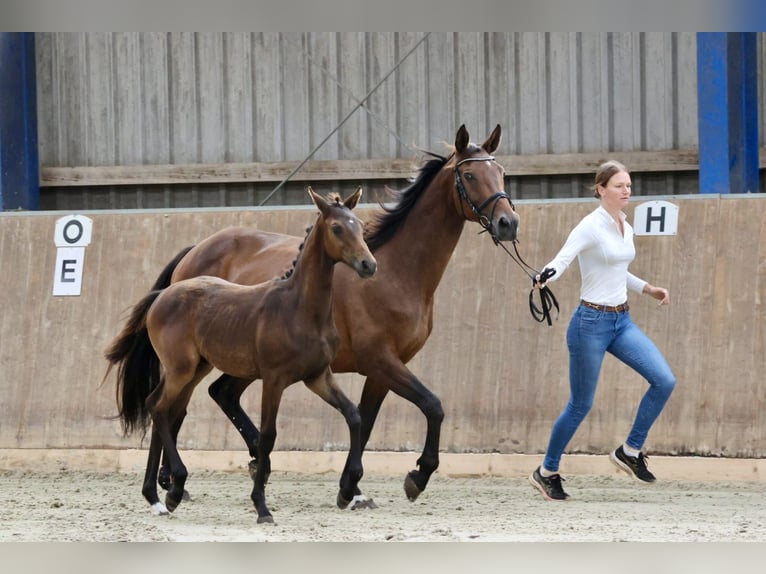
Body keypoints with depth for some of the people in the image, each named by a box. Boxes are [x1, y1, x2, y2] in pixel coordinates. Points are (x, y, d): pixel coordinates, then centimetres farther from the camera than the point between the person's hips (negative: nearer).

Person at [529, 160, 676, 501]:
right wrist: (543, 278, -46)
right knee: (581, 406, 2)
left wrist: (647, 289, 22)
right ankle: (546, 472, 21)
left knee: (664, 381, -9)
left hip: (622, 322, 7)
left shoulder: (625, 227, 9)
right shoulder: (591, 227, -14)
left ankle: (630, 451, 6)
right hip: (592, 322, -7)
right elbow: (561, 261, -27)